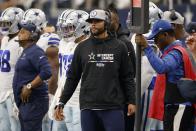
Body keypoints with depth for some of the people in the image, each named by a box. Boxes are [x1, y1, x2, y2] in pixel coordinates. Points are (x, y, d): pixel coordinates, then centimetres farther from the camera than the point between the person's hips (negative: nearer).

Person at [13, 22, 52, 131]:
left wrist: (29, 87, -22)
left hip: (34, 101, -11)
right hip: (25, 102, 11)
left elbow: (46, 72, -25)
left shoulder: (35, 52, -14)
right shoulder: (26, 52, 17)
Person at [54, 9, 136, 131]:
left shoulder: (119, 47, 4)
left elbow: (127, 77, 6)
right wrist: (62, 103, 7)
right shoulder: (82, 48, 8)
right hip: (88, 107, 2)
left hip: (113, 107, -2)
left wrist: (131, 101, -1)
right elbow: (72, 77, 11)